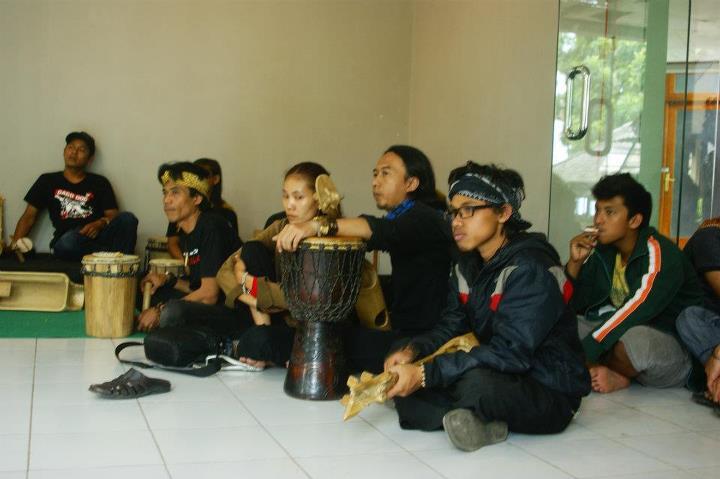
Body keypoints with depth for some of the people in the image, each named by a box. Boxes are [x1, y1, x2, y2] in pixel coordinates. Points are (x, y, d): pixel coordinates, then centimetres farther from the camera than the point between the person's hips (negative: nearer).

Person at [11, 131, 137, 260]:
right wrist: (15, 244, 3)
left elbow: (113, 215, 12)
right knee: (66, 244, -39)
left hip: (98, 234, 1)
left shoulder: (100, 183, 19)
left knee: (127, 219, -29)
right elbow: (29, 216, 18)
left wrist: (100, 223, -11)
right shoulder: (47, 181, 21)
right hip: (68, 237, -1)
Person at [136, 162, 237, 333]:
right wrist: (168, 280, 2)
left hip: (232, 312, -10)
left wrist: (160, 311, -14)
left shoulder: (212, 228, -16)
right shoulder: (185, 232, 12)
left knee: (172, 312, -33)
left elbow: (209, 294, -20)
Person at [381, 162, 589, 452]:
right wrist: (412, 351, -15)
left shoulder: (530, 269, -21)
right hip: (498, 375, 8)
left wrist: (425, 373, -31)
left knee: (478, 384, -38)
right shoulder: (467, 265, 7)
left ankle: (472, 417, -8)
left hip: (549, 393, -8)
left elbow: (510, 353, -28)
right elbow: (451, 326, 7)